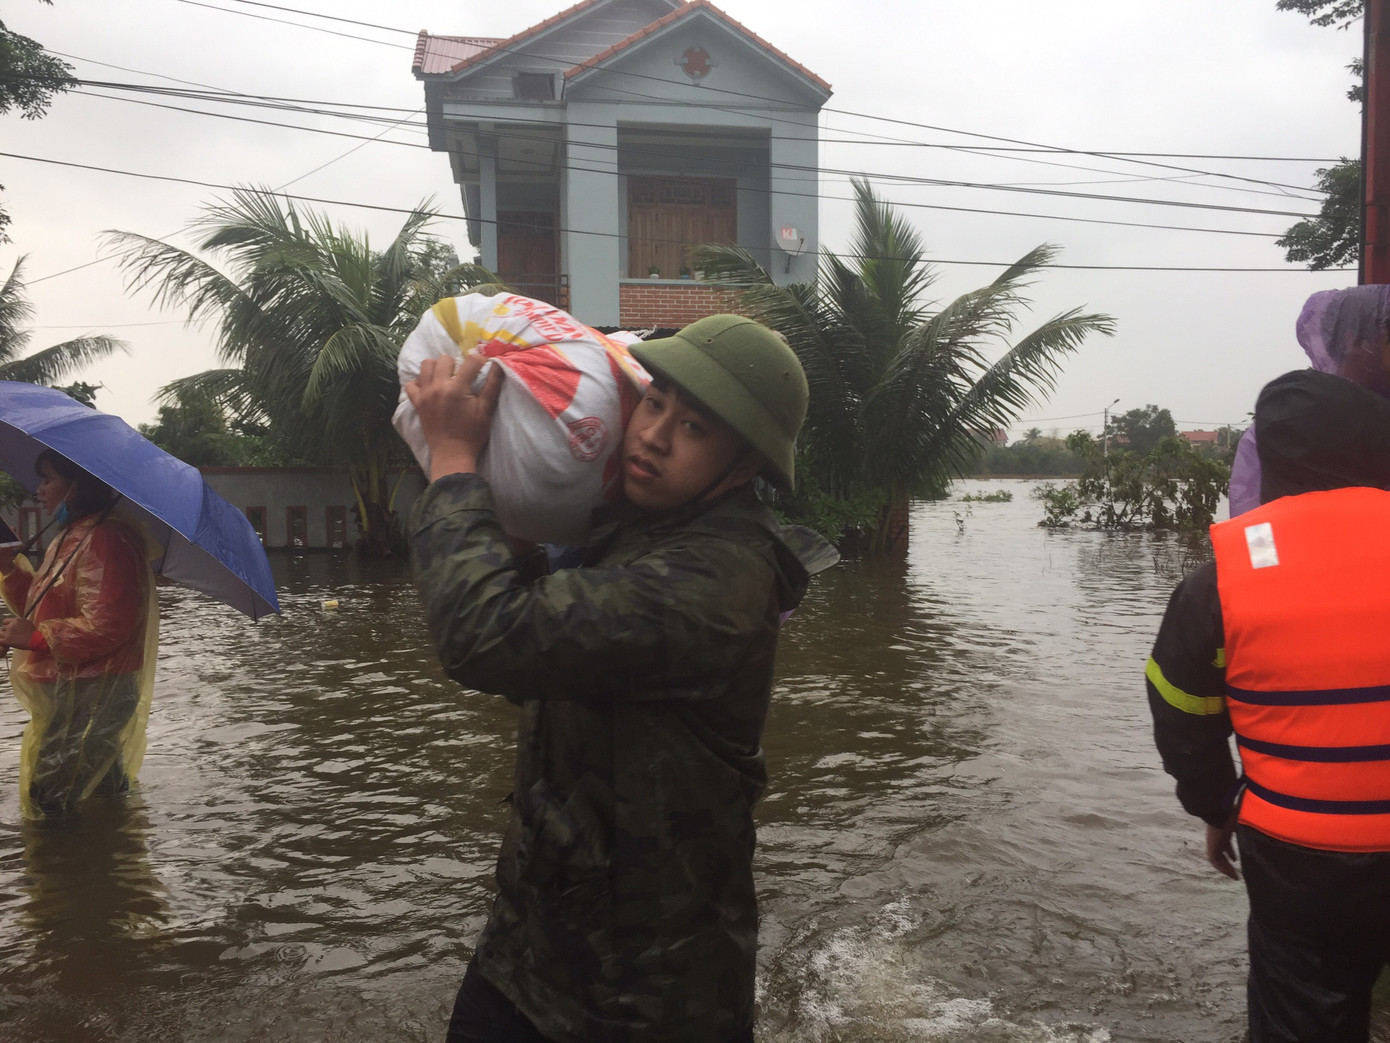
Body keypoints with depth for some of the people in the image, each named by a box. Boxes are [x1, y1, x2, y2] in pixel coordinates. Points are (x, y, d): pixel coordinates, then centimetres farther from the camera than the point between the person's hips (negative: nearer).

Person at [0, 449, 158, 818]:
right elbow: (38, 605, 23)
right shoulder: (68, 540, 16)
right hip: (69, 691, 11)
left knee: (47, 804, -8)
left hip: (92, 695, -11)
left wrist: (37, 638, -21)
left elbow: (107, 625, -27)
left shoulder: (106, 541, -19)